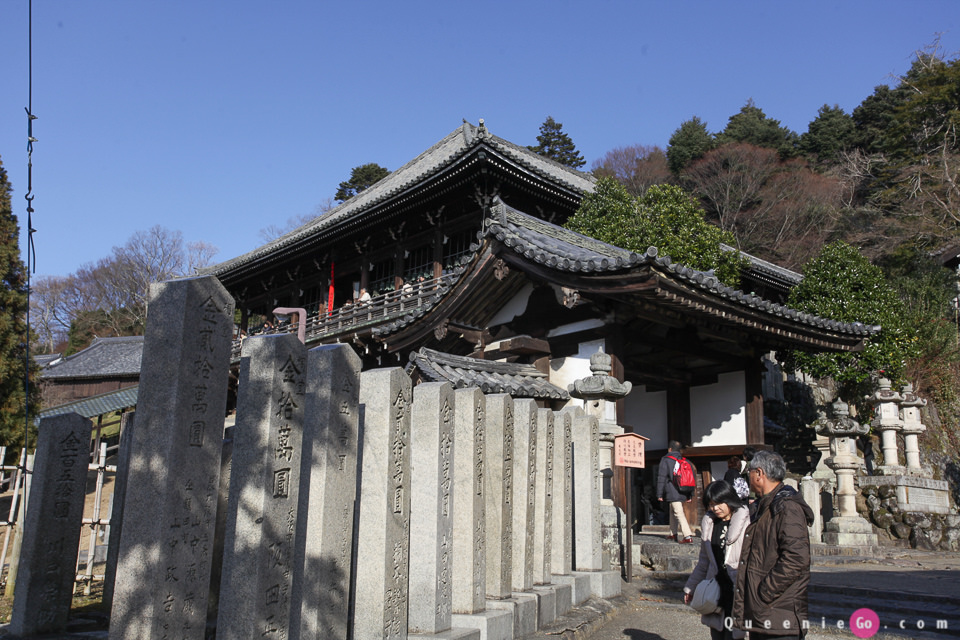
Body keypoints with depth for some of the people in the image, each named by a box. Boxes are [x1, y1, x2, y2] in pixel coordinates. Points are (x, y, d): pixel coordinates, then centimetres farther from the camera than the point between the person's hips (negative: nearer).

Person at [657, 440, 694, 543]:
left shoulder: (665, 460, -5)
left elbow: (661, 477, -8)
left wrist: (659, 494, -5)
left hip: (673, 493, -7)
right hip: (683, 493, 7)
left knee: (679, 513, -10)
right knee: (673, 512, 22)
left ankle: (688, 536, -20)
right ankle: (673, 534, 29)